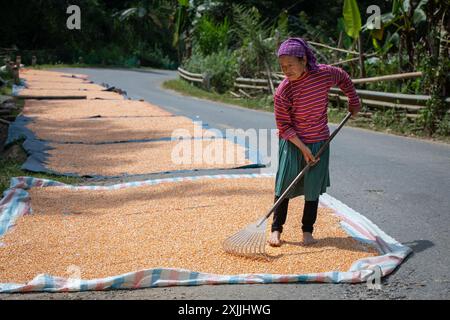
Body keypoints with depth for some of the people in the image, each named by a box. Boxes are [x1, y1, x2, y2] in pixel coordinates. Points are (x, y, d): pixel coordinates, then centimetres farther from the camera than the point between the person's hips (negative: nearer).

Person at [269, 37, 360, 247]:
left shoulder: (325, 73, -15)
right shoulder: (283, 91, -21)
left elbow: (343, 78, 10)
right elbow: (283, 126, -14)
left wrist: (354, 101, 18)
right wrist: (303, 148, -18)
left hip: (319, 141, 2)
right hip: (292, 143, -2)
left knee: (313, 188, 7)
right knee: (284, 185, 1)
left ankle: (307, 230, 18)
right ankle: (276, 229, 14)